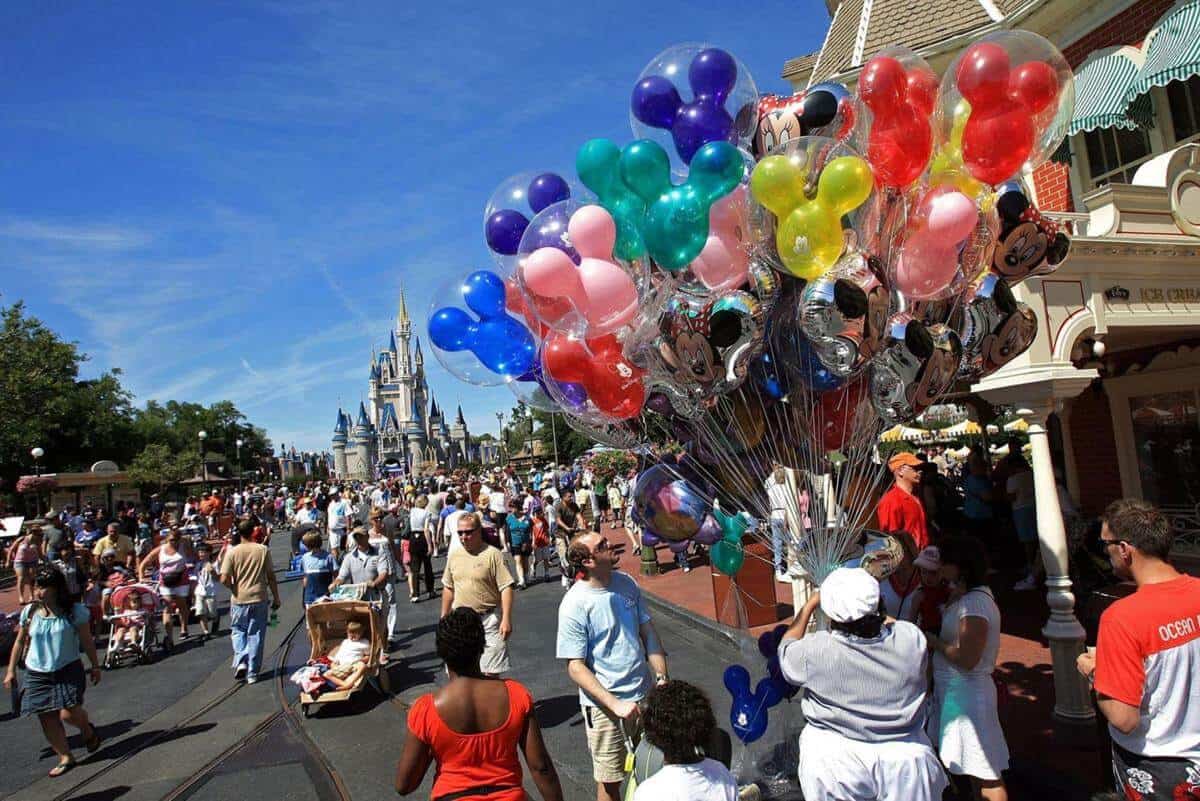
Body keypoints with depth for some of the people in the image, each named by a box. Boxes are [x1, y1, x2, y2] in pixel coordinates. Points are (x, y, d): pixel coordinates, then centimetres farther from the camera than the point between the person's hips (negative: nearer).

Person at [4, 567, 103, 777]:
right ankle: (65, 758, 18)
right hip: (37, 674, 3)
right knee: (47, 718, 2)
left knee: (68, 713, -15)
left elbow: (87, 641, -2)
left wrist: (95, 666, 2)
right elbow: (20, 642, 12)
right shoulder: (29, 612, -1)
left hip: (68, 670, -3)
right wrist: (11, 670, 11)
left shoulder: (74, 611, -9)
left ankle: (88, 730, 19)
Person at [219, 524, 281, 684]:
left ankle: (241, 661, 0)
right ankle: (252, 672, 11)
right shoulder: (263, 550, -3)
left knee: (238, 631, 19)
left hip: (239, 599, 0)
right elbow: (271, 576, -1)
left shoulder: (232, 552, -7)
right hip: (259, 599, 1)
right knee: (255, 635, 8)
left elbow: (224, 579, -13)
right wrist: (276, 598, 8)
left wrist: (234, 587, 9)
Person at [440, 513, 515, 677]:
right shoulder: (454, 555, 6)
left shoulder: (492, 554, -12)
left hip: (487, 621, -5)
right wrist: (444, 618, 16)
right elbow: (448, 588, 15)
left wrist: (506, 619, -20)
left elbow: (506, 588, -14)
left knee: (490, 672, 1)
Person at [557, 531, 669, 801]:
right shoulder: (574, 604, -19)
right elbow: (575, 667, -16)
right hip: (604, 705, -4)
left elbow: (648, 632, 6)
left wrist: (662, 677, -2)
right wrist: (615, 704, -21)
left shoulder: (626, 583, -3)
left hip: (643, 695, 5)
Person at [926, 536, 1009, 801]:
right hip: (954, 689, 10)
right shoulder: (967, 595, 8)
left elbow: (967, 660, -26)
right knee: (974, 769, 22)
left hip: (966, 692, -10)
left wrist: (935, 642, -13)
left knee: (984, 772, 2)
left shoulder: (975, 602, -22)